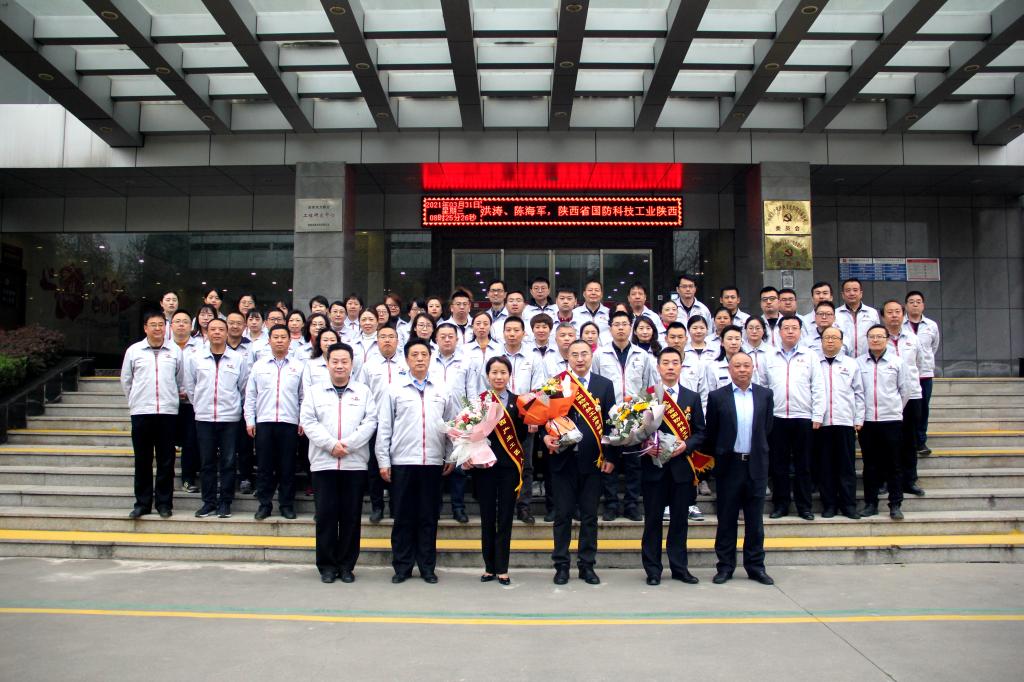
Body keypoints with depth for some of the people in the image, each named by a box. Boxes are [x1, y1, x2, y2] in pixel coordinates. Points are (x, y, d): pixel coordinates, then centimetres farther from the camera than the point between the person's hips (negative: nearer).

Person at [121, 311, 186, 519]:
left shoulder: (175, 351, 4)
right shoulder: (133, 351, 4)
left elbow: (181, 380, 11)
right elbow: (126, 381, 13)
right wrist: (136, 400, 14)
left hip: (168, 411, 0)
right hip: (141, 412, 0)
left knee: (166, 461, 3)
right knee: (142, 461, 5)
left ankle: (164, 503, 12)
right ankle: (142, 503, 14)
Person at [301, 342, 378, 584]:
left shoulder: (363, 391, 9)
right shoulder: (315, 391, 10)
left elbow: (370, 422, -1)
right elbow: (308, 422, 0)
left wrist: (347, 444, -12)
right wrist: (331, 444, -13)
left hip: (355, 463, 0)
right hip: (323, 462, 0)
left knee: (351, 515, 3)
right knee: (326, 514, 2)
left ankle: (346, 565, 14)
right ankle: (327, 565, 12)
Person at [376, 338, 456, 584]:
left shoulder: (441, 391, 9)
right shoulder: (394, 390, 3)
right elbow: (384, 427, 1)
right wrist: (383, 460, -3)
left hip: (433, 463, 2)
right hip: (402, 462, -2)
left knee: (428, 518, 7)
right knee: (403, 517, 5)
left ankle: (427, 567, 17)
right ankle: (402, 567, 15)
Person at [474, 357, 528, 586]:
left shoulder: (518, 402, 4)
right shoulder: (478, 400, 1)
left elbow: (522, 435, 0)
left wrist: (527, 422, -17)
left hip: (509, 465, 0)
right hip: (484, 464, 0)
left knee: (505, 518, 5)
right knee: (487, 518, 8)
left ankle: (502, 569, 13)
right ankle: (489, 567, 18)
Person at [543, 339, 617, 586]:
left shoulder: (605, 385, 5)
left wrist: (611, 457, -1)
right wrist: (546, 437, -19)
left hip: (593, 460, 1)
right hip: (563, 458, -1)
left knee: (590, 515, 8)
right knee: (562, 514, 6)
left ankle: (587, 565, 19)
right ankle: (561, 565, 16)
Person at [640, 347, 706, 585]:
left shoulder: (692, 398, 8)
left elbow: (700, 432, 6)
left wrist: (685, 445, -11)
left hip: (681, 466, 2)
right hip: (654, 466, -2)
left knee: (679, 520, 9)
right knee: (652, 519, 4)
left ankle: (679, 567, 21)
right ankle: (653, 570, 13)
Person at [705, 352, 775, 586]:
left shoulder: (765, 395, 4)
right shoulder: (717, 396, -1)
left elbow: (767, 428, 12)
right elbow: (710, 433, 5)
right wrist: (717, 457, 8)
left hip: (756, 464, 2)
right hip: (729, 464, -1)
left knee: (755, 519, 8)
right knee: (726, 519, 5)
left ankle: (755, 566, 17)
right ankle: (725, 566, 14)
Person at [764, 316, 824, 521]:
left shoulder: (810, 356, 5)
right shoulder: (770, 357, 7)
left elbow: (818, 387, 2)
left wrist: (817, 416, -4)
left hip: (803, 418, -1)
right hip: (777, 418, 1)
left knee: (803, 465, 5)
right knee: (779, 464, 6)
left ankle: (804, 506, 13)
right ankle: (780, 504, 15)